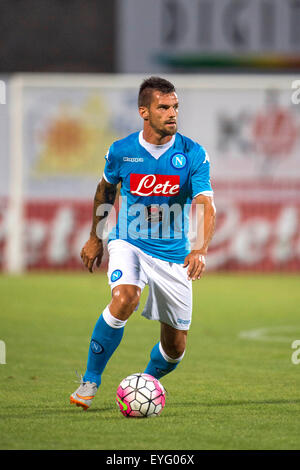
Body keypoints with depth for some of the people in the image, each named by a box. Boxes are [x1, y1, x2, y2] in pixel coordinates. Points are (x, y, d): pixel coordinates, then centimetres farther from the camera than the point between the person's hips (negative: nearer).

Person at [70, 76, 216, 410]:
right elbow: (105, 189, 14)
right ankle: (90, 381, -19)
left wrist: (200, 249, -37)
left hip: (173, 254, 1)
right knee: (125, 298, -32)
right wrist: (95, 238, 19)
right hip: (128, 244, -1)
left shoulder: (193, 154, -11)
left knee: (175, 347, 5)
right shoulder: (121, 151, -7)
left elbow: (206, 206, -20)